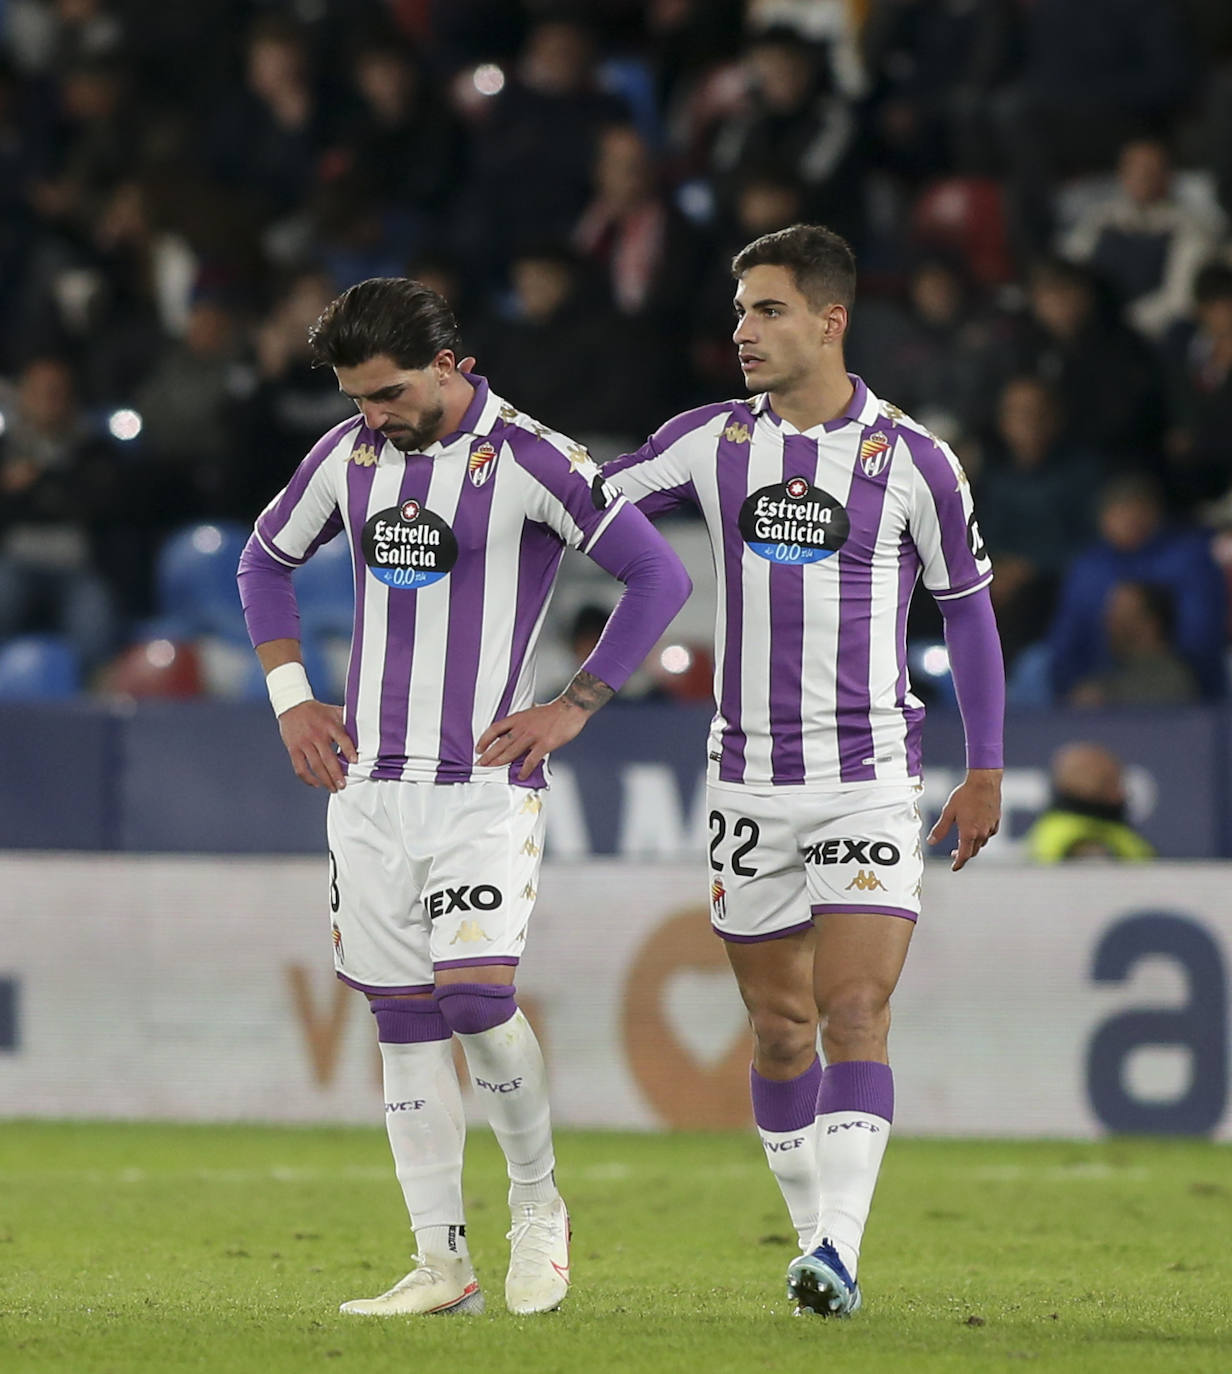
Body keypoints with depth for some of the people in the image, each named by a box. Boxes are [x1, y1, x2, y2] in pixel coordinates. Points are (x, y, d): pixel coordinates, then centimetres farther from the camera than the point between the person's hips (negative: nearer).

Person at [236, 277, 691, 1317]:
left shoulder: (528, 459, -10)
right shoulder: (349, 454, 7)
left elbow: (660, 576, -10)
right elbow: (266, 559, 23)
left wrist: (573, 709, -10)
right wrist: (291, 698, 13)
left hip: (486, 782, -5)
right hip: (369, 781, 5)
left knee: (476, 997, -17)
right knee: (405, 1021, 3)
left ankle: (539, 1204, 7)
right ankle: (443, 1262, 7)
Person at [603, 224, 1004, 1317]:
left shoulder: (911, 460, -4)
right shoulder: (709, 442, 3)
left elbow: (968, 607, 5)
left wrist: (984, 770, 4)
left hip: (870, 782, -3)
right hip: (748, 780, 3)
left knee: (854, 1017, -15)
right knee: (780, 1027, 8)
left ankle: (840, 1258, -21)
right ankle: (815, 1233, 22)